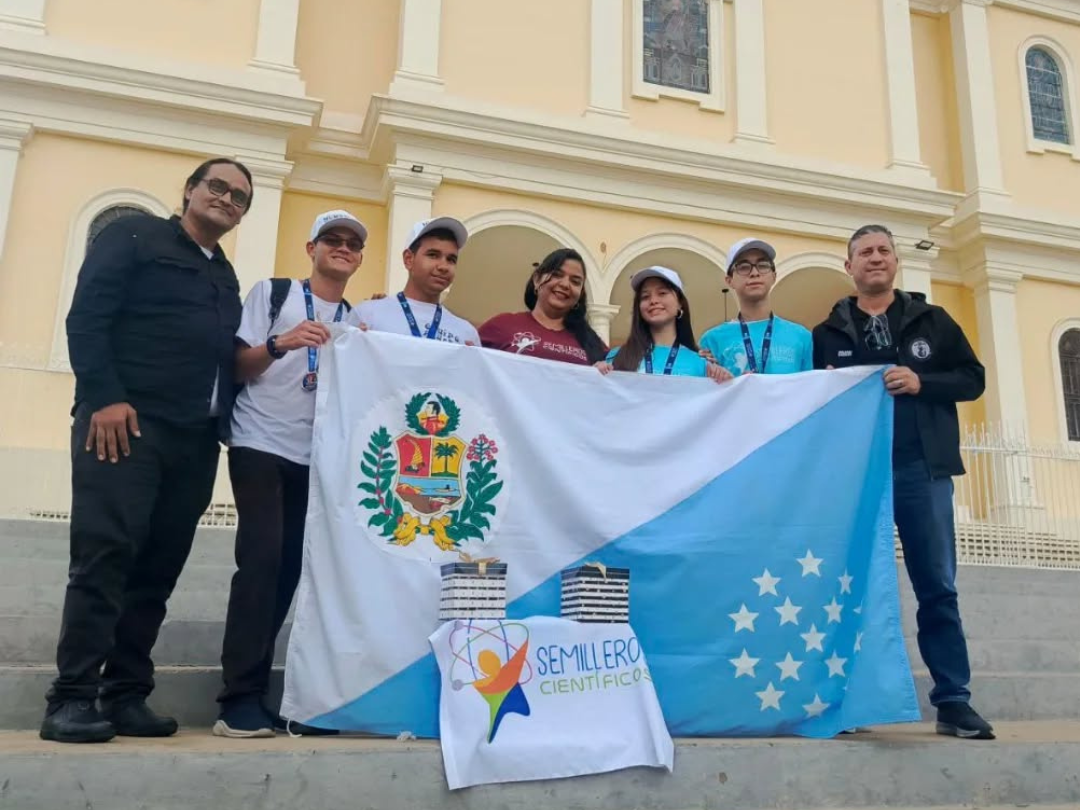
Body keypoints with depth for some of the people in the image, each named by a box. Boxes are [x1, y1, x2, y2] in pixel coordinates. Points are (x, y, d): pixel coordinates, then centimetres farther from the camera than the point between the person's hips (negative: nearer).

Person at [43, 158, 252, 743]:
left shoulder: (226, 278, 25)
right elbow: (86, 316, -5)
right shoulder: (134, 237, 6)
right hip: (125, 421, -6)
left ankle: (125, 696, 7)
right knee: (105, 554, -11)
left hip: (195, 437, 6)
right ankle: (71, 698, -7)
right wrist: (105, 396, -16)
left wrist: (222, 423, 5)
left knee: (159, 567, 3)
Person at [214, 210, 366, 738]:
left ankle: (253, 692, 11)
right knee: (262, 558, -14)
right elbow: (237, 368, -1)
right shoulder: (272, 293, 5)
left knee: (290, 567, 1)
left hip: (317, 457, 4)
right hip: (260, 446, -4)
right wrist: (280, 344, -18)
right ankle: (240, 697, -9)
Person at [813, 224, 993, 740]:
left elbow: (972, 379, 6)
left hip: (921, 469, 0)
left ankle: (953, 701, 7)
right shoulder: (828, 334, 11)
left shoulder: (932, 321, 11)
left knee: (938, 586, 1)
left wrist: (921, 382, -10)